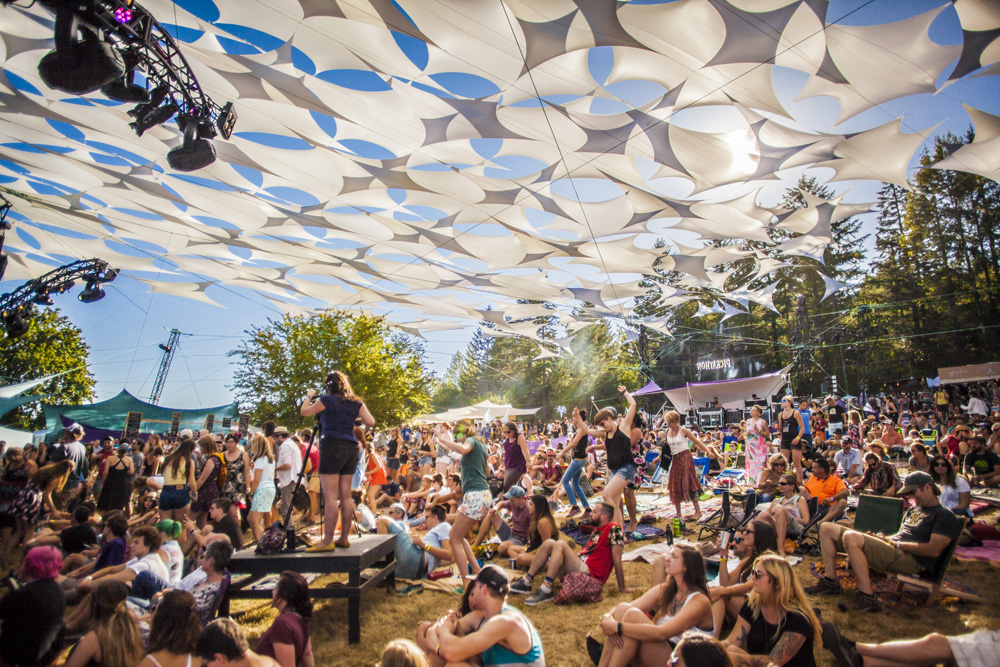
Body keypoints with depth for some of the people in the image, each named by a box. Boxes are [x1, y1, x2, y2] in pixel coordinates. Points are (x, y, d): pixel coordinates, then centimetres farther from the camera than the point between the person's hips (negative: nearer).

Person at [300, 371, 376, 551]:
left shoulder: (327, 400, -2)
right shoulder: (356, 403, 11)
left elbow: (304, 412, 9)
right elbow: (371, 422, 5)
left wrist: (309, 396, 25)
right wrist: (359, 410, 19)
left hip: (332, 447, -6)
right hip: (351, 448, 6)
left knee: (330, 496, -6)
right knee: (346, 495, 9)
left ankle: (328, 541, -6)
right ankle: (344, 538, 13)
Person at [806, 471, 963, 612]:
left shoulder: (945, 516, -2)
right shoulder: (913, 510, 26)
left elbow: (934, 550, -14)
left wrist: (896, 544, -12)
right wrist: (886, 539, 6)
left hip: (913, 560, -9)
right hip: (892, 548, 9)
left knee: (850, 537, -35)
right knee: (826, 528, 3)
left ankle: (868, 598, -28)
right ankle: (831, 581, 2)